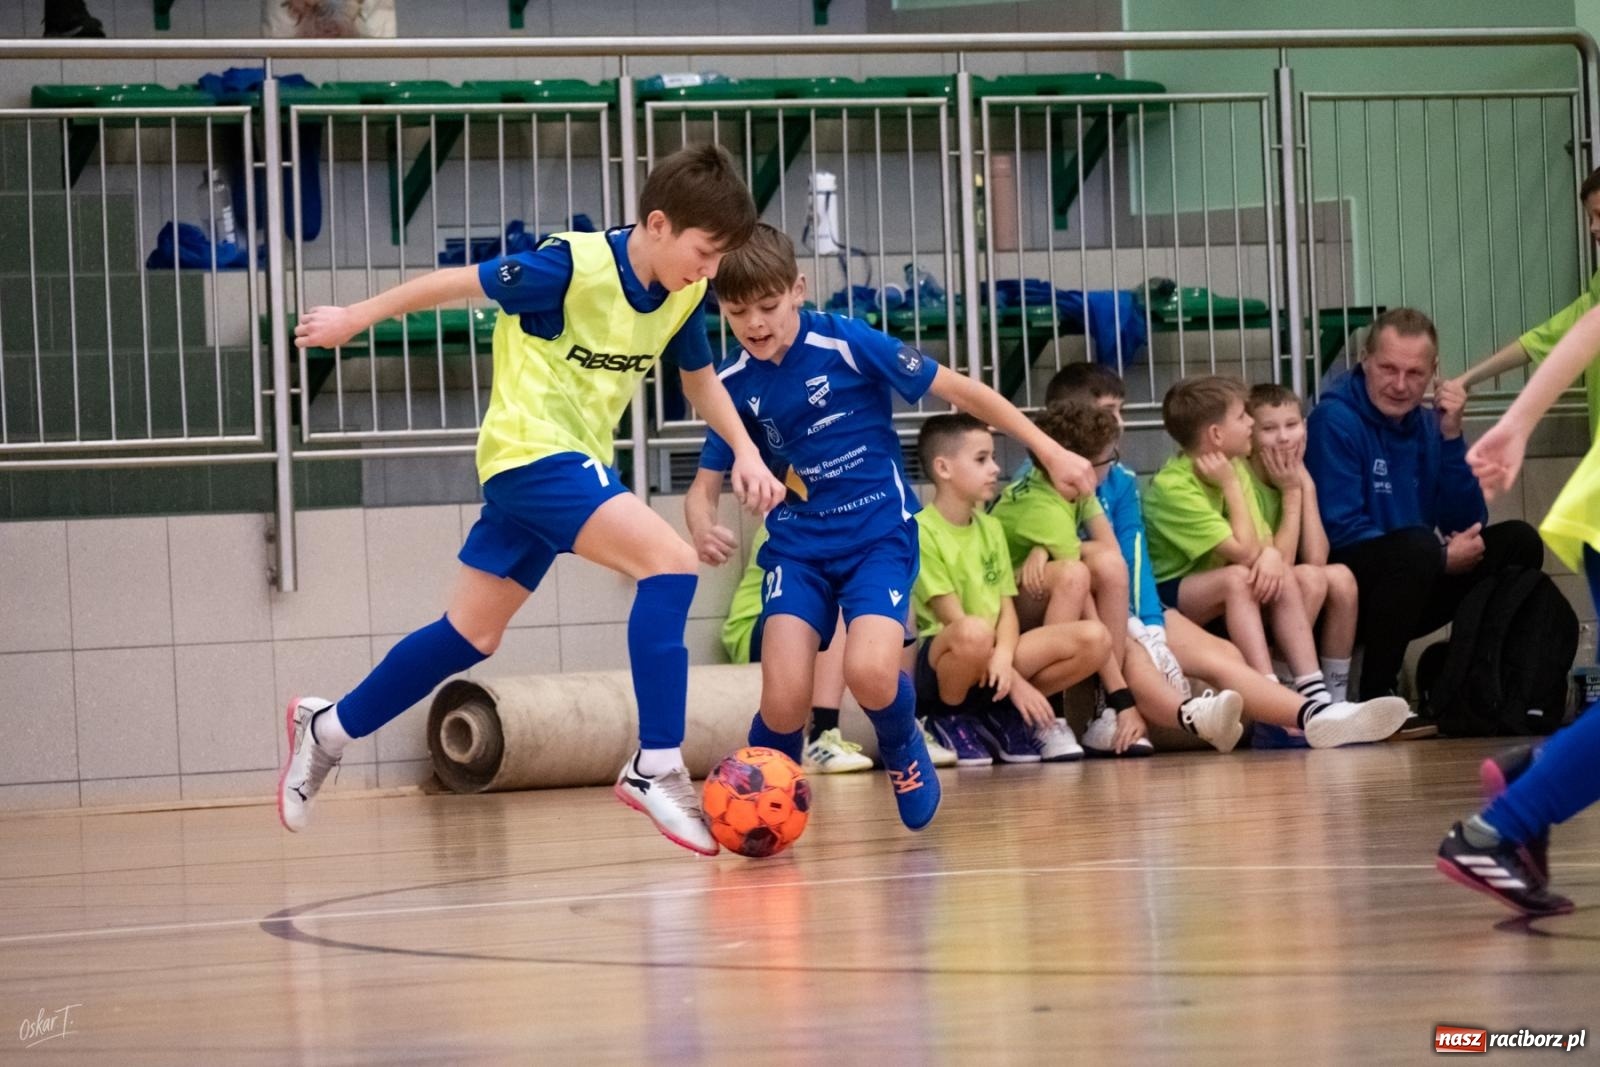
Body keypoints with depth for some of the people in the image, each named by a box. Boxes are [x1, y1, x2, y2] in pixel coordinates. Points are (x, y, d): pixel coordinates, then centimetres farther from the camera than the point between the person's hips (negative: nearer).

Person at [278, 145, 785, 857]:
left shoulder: (682, 296, 1)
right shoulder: (576, 266, -21)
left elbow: (700, 378, 19)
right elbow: (458, 283, -10)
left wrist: (745, 451, 3)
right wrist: (357, 317, -1)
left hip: (574, 464, 8)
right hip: (532, 451, -8)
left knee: (471, 636, 13)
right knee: (669, 562, -24)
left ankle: (329, 727, 29)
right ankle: (657, 766, -24)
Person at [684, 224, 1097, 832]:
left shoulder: (848, 344, -13)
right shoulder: (734, 387, -1)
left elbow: (959, 390, -7)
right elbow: (705, 486, 6)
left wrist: (1049, 451, -6)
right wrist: (700, 525, -19)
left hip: (879, 534, -3)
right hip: (796, 544, 3)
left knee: (870, 673, -28)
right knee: (784, 700, -18)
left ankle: (903, 750, 8)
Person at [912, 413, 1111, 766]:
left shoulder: (991, 528, 14)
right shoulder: (921, 531, -9)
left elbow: (1007, 609, 7)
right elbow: (952, 617, -14)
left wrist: (1004, 657, -17)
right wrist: (1016, 681, -18)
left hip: (991, 661, 6)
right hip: (942, 658, -6)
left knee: (1094, 638, -12)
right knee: (974, 632, -42)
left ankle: (1003, 717, 4)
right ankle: (949, 720, -10)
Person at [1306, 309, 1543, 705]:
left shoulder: (1425, 425, 9)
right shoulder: (1334, 422, -13)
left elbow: (1467, 525, 5)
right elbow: (1341, 531, -19)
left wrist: (1451, 437, -7)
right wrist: (1441, 558, -16)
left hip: (1408, 591, 7)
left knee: (1518, 540, -1)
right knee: (1417, 545, -34)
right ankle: (1376, 694, -23)